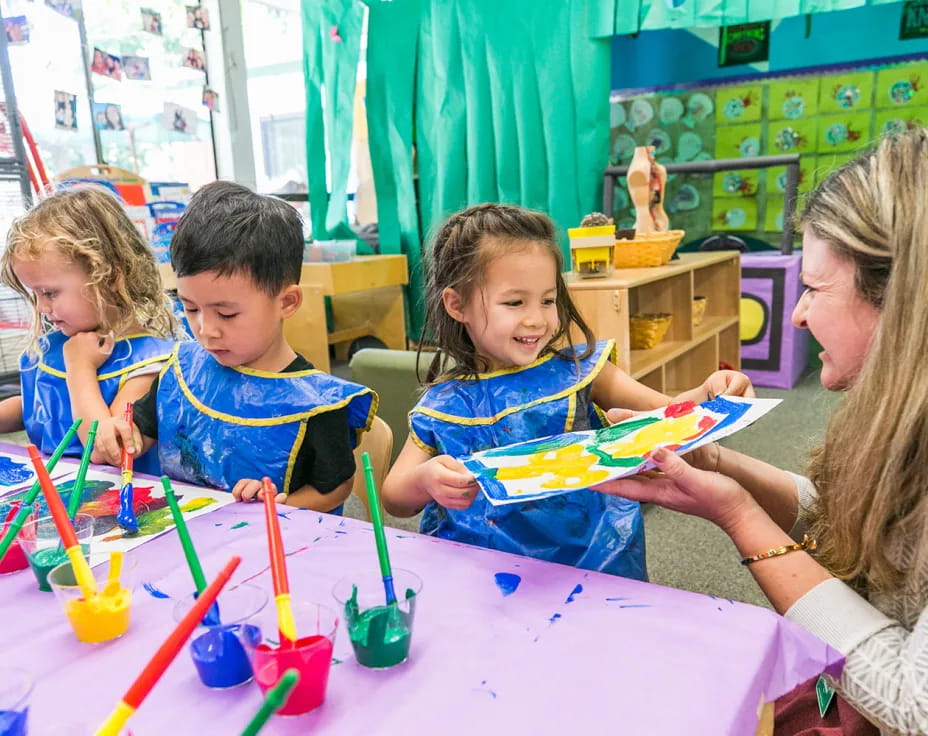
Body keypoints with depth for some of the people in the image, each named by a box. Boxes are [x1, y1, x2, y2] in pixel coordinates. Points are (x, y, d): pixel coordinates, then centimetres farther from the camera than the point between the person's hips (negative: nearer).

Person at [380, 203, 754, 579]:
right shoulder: (444, 405, -1)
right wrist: (425, 480, -21)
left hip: (592, 558, -3)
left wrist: (706, 394, -24)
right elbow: (393, 499, 1)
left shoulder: (577, 369, -2)